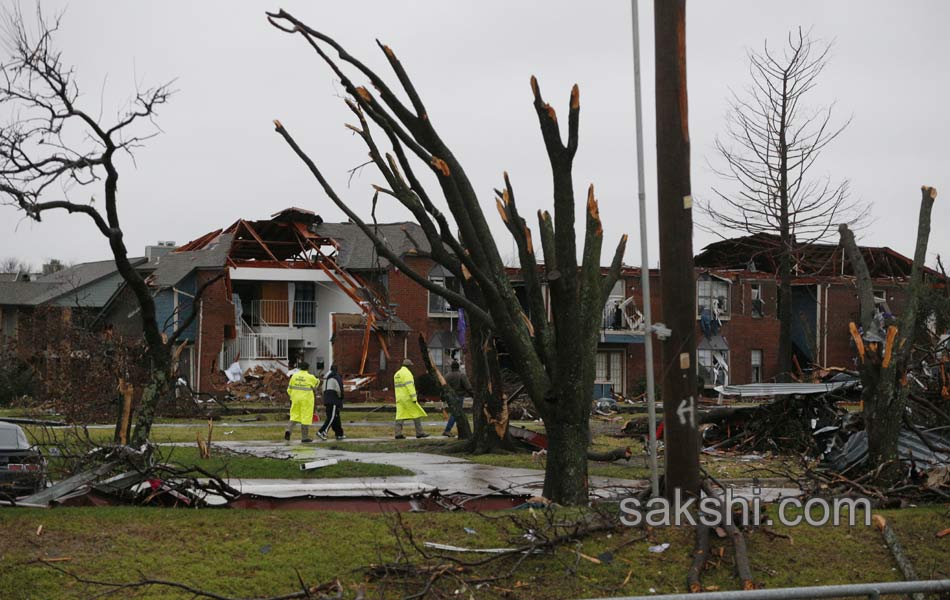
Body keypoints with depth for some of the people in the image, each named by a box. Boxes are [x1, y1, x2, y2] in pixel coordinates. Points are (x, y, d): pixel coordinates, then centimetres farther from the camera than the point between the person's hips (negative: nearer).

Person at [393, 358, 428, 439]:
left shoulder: (397, 374, 16)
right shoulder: (407, 373, -11)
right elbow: (410, 386, -20)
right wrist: (414, 398, -21)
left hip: (400, 399, 8)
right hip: (408, 398, -8)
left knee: (400, 416, 2)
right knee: (417, 414, 0)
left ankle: (398, 434, -7)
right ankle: (419, 432, 0)